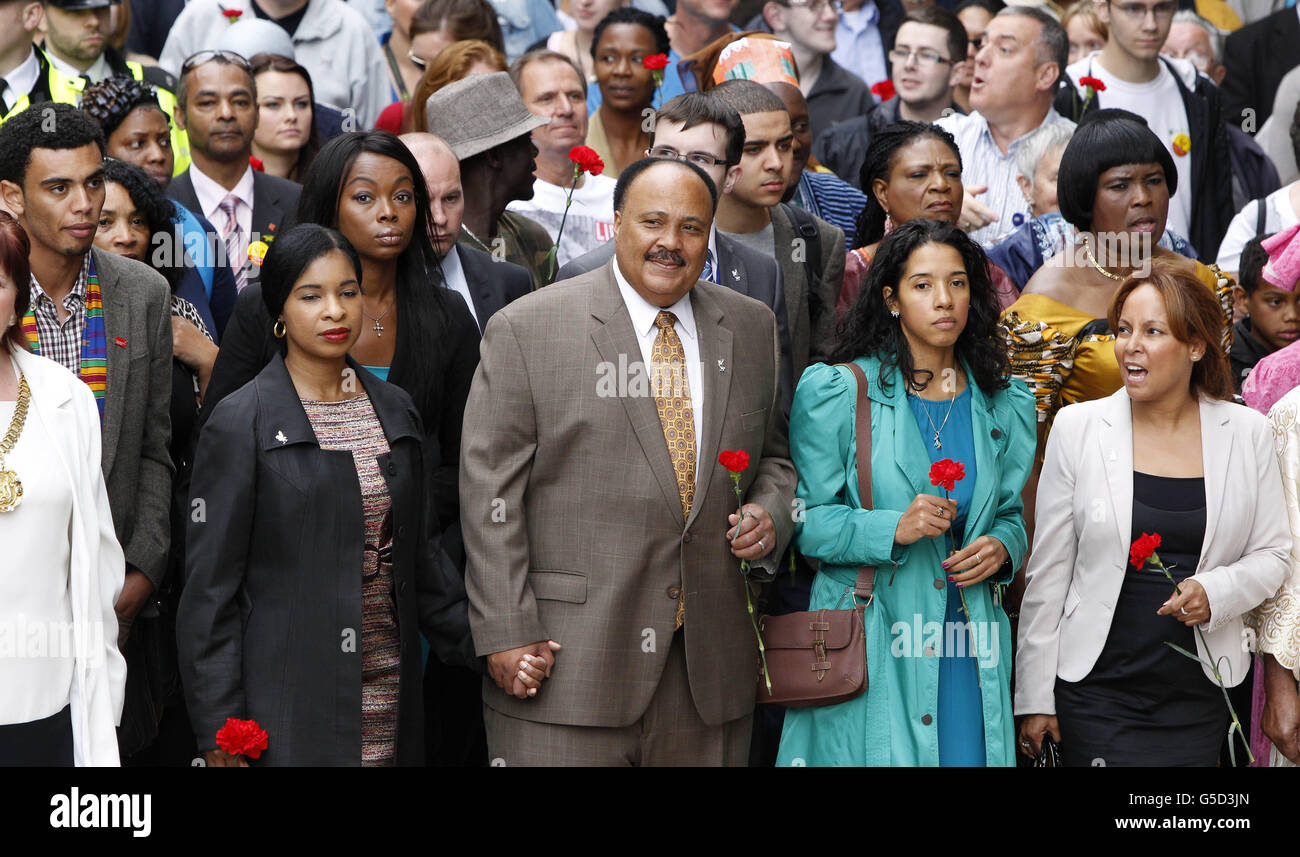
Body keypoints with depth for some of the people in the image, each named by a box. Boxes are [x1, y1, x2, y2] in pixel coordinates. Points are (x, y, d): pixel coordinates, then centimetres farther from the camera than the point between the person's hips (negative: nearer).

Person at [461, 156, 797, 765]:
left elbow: (774, 456, 24)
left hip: (709, 668, 4)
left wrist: (769, 512, 0)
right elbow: (490, 492, -4)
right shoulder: (526, 328, -2)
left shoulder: (752, 329, 12)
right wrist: (505, 635, -10)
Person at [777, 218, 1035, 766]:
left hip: (968, 647, 3)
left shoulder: (1003, 404, 11)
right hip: (869, 644, -3)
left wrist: (1001, 547, -4)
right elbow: (806, 522, -4)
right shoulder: (836, 392, -1)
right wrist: (892, 529, -19)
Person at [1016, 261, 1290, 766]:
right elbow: (1047, 573, 1)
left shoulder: (1247, 434, 2)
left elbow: (1272, 553, 8)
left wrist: (1217, 592, -13)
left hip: (1198, 698, 2)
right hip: (1097, 690, -2)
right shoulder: (1077, 428, -2)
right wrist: (1034, 697, 0)